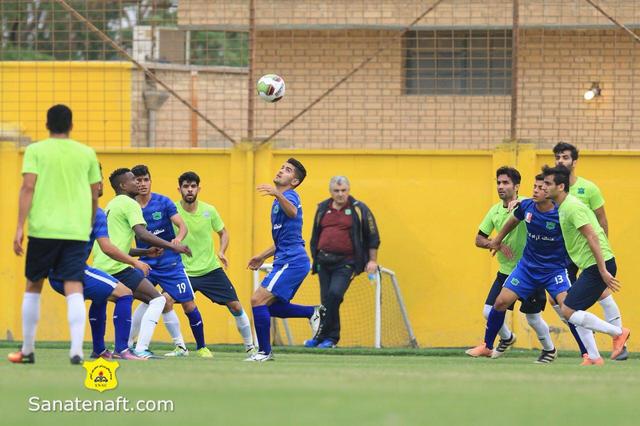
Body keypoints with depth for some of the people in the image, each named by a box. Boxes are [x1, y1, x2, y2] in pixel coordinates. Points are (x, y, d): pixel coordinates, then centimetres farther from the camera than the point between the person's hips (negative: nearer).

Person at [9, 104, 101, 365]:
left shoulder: (36, 151, 2)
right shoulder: (87, 154, 10)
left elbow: (28, 188, -8)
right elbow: (94, 195, 14)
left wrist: (19, 227, -9)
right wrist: (90, 225, 30)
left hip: (43, 229, -1)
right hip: (77, 231, 1)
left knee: (33, 287, 14)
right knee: (74, 289, -4)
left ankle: (27, 350, 19)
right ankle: (76, 350, -19)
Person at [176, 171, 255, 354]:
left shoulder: (208, 211, -3)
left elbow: (223, 232, 12)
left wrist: (221, 252, -5)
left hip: (211, 269, 2)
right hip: (184, 271, -2)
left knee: (235, 306, -1)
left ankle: (250, 346, 18)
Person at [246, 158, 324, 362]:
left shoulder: (290, 196, -10)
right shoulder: (279, 202, 22)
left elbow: (292, 212, -37)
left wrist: (278, 195, -54)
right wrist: (263, 256, 32)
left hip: (291, 262, -10)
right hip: (286, 261, 10)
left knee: (258, 299, -13)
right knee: (271, 306, 13)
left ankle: (264, 351, -9)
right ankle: (313, 312, 15)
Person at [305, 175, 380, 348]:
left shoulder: (359, 209, 0)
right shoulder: (322, 209, 12)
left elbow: (373, 237, 4)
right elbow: (315, 236, 23)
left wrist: (372, 261, -2)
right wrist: (315, 258, 19)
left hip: (346, 263, -5)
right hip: (324, 261, 5)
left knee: (334, 294, -21)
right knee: (326, 299, 4)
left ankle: (321, 336, -14)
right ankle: (332, 337, 15)